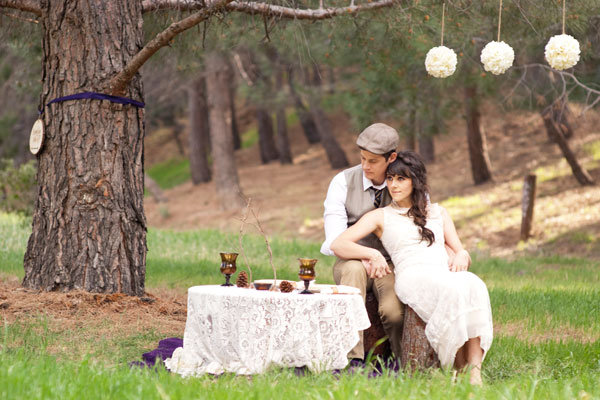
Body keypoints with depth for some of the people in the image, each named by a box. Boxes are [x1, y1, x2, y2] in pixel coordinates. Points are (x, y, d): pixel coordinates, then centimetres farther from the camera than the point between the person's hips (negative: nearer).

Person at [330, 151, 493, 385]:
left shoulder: (438, 213, 29)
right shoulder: (381, 217, 20)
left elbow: (462, 252, 24)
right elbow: (338, 245, 11)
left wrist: (461, 257, -2)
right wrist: (372, 254, -7)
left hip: (445, 272, 3)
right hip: (412, 276, -3)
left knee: (475, 288, -36)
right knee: (451, 291, -39)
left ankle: (475, 370, -45)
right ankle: (458, 371, -37)